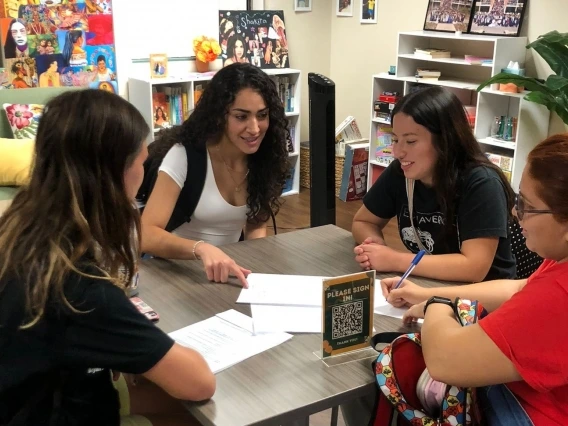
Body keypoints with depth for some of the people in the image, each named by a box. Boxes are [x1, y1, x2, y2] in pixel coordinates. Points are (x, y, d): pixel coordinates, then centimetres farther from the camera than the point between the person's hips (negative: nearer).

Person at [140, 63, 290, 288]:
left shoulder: (265, 157, -6)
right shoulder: (185, 154, -20)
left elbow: (256, 225, 6)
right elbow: (146, 235, -26)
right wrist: (201, 249, -43)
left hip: (229, 272, 4)